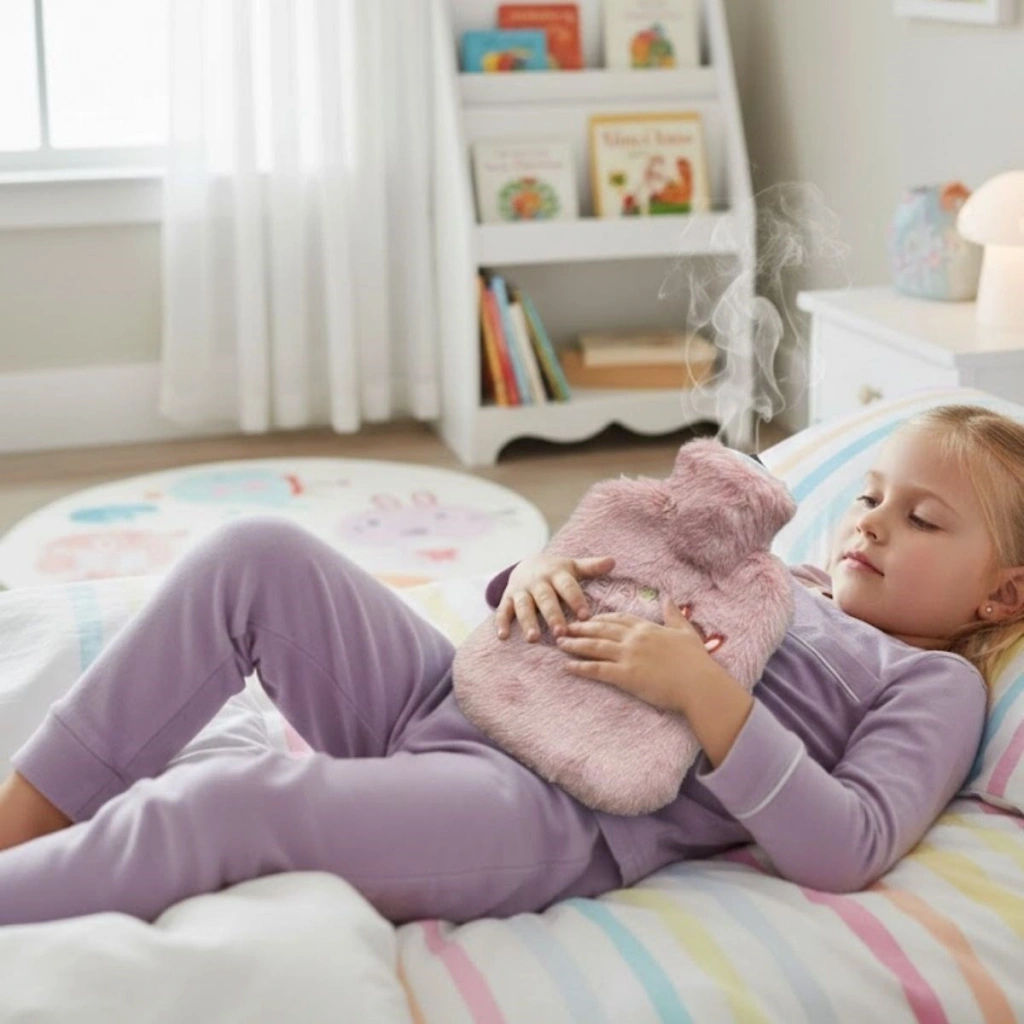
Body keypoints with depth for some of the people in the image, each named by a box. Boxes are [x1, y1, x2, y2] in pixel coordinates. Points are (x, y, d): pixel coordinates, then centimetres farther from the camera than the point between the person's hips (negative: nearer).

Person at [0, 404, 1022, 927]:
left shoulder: (933, 681, 8)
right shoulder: (775, 574, 28)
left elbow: (847, 849, -11)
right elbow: (598, 598, 27)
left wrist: (704, 689, -17)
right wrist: (540, 573, 3)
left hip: (546, 815, -8)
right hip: (446, 698, 8)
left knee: (231, 798, -31)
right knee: (256, 554, -12)